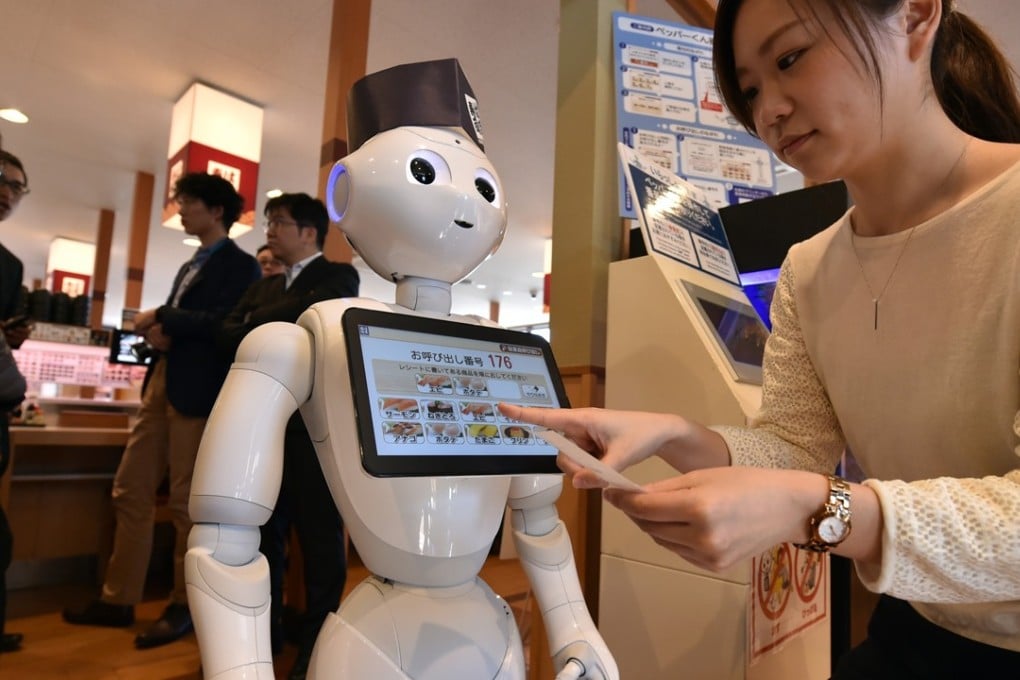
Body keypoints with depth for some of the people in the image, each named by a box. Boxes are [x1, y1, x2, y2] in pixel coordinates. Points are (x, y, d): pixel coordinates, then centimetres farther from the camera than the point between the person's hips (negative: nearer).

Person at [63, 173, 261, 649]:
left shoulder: (240, 266, -4)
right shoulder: (189, 267, 23)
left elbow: (224, 325, -18)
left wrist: (160, 317, -11)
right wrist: (156, 333, 2)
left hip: (196, 390, -9)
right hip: (161, 383, 9)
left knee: (185, 503, -1)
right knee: (130, 493, 11)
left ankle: (184, 606, 14)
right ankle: (119, 599, 23)